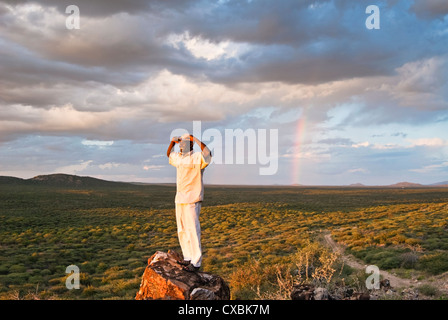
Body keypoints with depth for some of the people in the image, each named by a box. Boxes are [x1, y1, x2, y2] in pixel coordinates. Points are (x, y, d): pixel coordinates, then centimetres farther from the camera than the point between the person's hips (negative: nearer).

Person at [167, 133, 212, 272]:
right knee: (182, 231, 13)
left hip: (192, 201, -9)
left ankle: (196, 262, -5)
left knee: (192, 230, -9)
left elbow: (207, 153, -31)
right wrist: (173, 141, 12)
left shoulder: (197, 158, -11)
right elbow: (169, 154, 32)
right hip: (179, 200, 9)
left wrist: (195, 139, -30)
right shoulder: (179, 158, 14)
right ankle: (188, 258, 22)